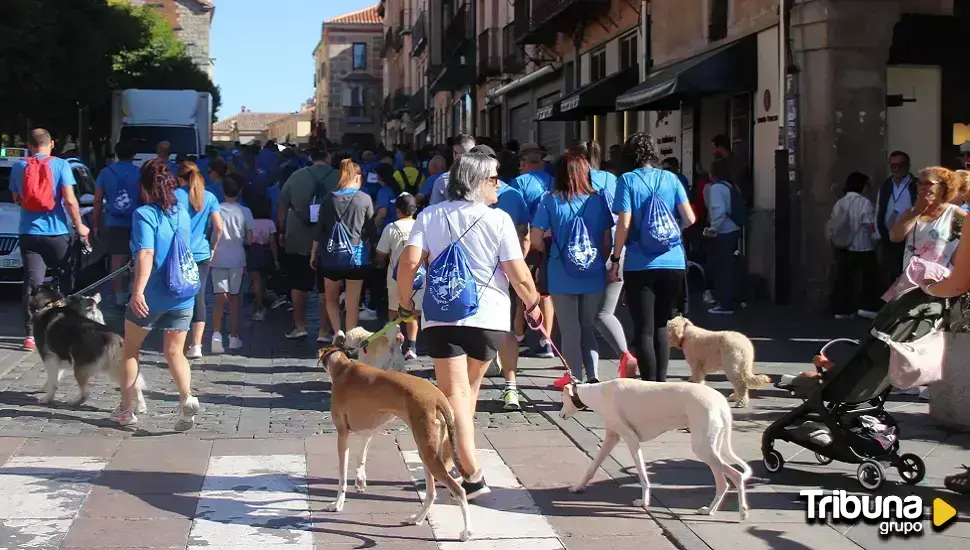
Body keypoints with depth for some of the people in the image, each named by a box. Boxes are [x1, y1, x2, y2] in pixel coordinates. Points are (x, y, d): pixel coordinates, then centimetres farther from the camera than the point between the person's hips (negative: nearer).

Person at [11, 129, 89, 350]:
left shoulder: (18, 167, 4)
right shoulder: (60, 165, -6)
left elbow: (17, 199, 16)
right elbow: (70, 201, -12)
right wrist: (79, 226, -2)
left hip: (29, 233, 2)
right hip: (57, 232, -2)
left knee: (32, 283, 0)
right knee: (66, 281, 15)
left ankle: (30, 335, -9)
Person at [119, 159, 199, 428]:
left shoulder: (144, 214, -13)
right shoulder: (182, 214, 6)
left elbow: (146, 255, -25)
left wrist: (138, 291, -31)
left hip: (150, 298, -4)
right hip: (181, 297, 4)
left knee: (130, 349, 16)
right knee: (174, 352, 8)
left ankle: (126, 409, 22)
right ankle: (187, 398, -19)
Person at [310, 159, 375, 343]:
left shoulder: (329, 200, 0)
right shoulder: (365, 199, -7)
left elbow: (320, 230, 5)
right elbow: (370, 231, -1)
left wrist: (314, 253, 15)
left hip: (331, 257, 2)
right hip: (357, 256, -2)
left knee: (331, 299, 18)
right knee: (352, 304, 4)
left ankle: (337, 331, 1)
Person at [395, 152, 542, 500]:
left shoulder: (429, 217, 3)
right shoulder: (497, 219, -3)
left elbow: (409, 263, -7)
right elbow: (520, 276, -7)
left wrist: (405, 303, 8)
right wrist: (533, 305, 11)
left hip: (442, 316, 0)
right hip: (489, 317, 0)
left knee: (454, 393, -2)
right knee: (469, 390, 20)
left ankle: (472, 475, -13)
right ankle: (459, 458, 28)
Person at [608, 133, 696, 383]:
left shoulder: (627, 180, -3)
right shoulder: (670, 179, 6)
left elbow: (624, 223, -10)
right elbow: (689, 219, 2)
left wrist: (615, 258, -2)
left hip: (640, 266, -3)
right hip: (673, 263, 3)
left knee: (644, 330, 2)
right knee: (661, 326, 15)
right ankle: (661, 383, 16)